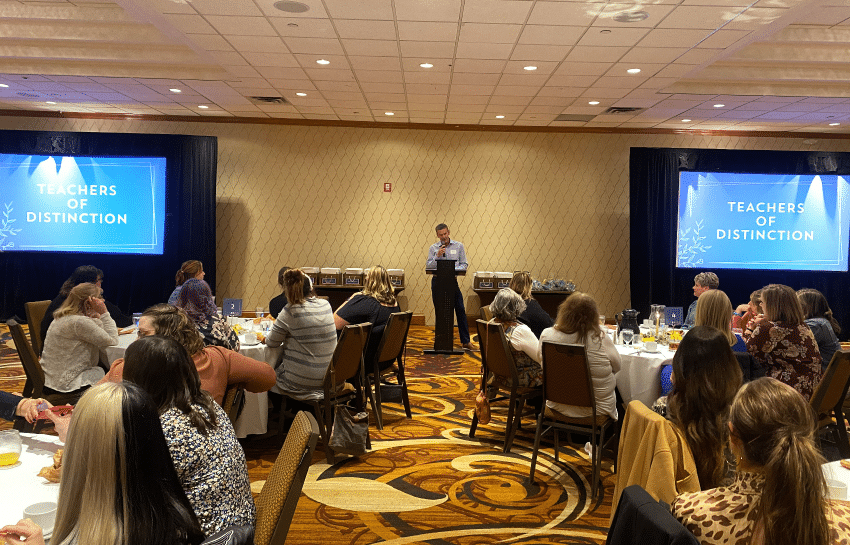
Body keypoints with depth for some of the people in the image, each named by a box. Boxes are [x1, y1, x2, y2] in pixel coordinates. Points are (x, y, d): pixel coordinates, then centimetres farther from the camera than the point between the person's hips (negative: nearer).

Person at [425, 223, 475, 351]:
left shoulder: (459, 246, 5)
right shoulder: (433, 248, 6)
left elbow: (464, 264, 3)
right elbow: (428, 266, -1)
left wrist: (454, 269, -15)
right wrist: (437, 256, -15)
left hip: (452, 280, 0)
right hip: (437, 281, 0)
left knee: (460, 310, -5)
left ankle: (465, 341, 0)